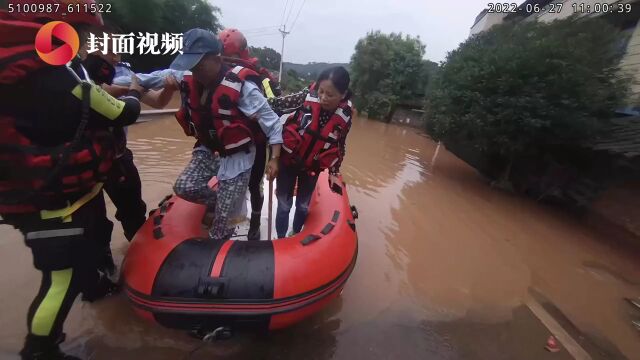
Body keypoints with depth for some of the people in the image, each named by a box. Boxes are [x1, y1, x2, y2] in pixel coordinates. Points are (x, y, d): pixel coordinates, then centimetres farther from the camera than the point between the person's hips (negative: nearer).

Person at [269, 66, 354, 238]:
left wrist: (334, 172, 3)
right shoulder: (308, 96, -17)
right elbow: (279, 103, -7)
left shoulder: (345, 115, -12)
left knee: (303, 206, 18)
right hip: (288, 160, -1)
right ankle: (280, 239, 34)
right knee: (284, 204, 10)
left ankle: (295, 235, 46)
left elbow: (340, 146, 0)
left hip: (312, 168, 1)